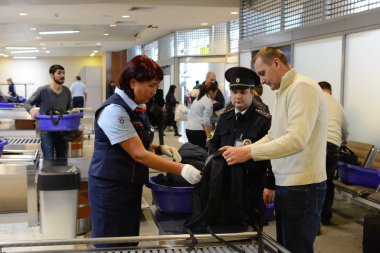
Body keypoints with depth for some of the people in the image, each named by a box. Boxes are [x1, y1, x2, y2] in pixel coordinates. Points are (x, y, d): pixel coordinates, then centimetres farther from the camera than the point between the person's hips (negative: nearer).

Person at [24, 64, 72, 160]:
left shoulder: (66, 91, 2)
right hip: (47, 132, -4)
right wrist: (32, 110, -23)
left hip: (62, 131, 4)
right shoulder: (43, 90, -10)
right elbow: (27, 103, -1)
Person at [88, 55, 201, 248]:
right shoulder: (114, 110, -21)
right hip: (110, 188, -8)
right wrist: (181, 169, -28)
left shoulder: (136, 107, 7)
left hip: (131, 185, 9)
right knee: (113, 245, 4)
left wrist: (160, 149, -1)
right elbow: (138, 154, -25)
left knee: (130, 242, 15)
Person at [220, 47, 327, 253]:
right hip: (286, 183, 10)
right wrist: (241, 151, 5)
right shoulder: (284, 92, 16)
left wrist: (249, 153, -23)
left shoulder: (302, 87, -15)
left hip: (302, 186, -9)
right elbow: (272, 136, 18)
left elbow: (296, 140, -26)